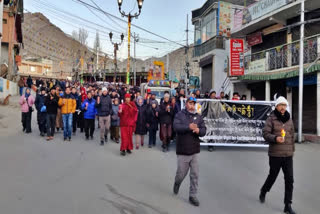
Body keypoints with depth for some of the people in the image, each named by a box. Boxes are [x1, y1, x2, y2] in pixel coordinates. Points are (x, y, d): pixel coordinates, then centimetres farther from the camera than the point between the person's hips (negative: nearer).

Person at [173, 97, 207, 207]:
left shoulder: (199, 117, 7)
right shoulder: (180, 115, -3)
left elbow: (204, 130, 1)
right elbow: (176, 126, -19)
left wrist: (198, 130, -21)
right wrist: (188, 127, -29)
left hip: (195, 151, 3)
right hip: (183, 152, -3)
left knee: (195, 175, 5)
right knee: (181, 173, 9)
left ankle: (193, 195, 20)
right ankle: (177, 183, 43)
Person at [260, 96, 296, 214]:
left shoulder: (289, 120, 9)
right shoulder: (271, 119, -6)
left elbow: (292, 136, 17)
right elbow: (265, 133, -10)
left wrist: (292, 150, 17)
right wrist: (275, 138, -28)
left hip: (288, 155, 4)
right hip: (275, 154, -4)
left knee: (289, 180, 2)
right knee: (272, 176, 10)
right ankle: (263, 192, 39)